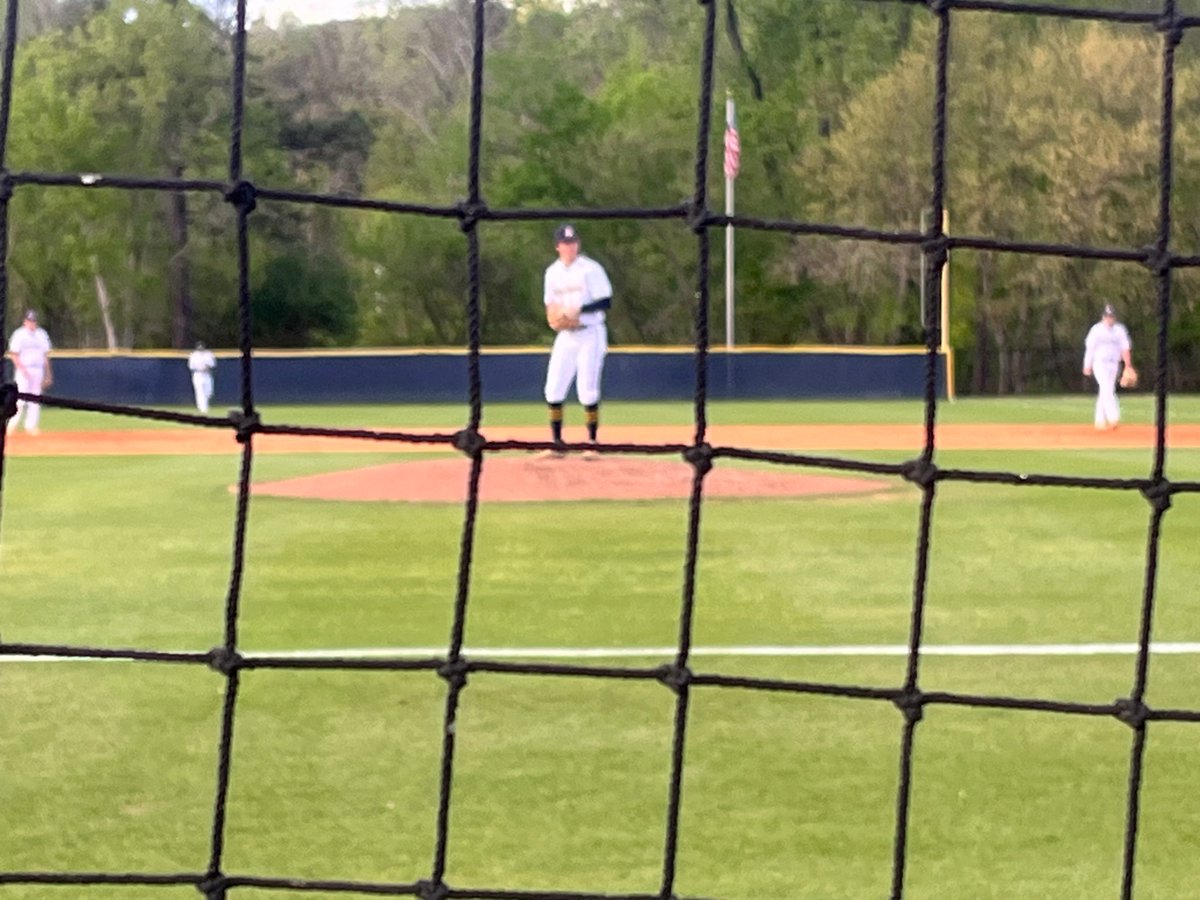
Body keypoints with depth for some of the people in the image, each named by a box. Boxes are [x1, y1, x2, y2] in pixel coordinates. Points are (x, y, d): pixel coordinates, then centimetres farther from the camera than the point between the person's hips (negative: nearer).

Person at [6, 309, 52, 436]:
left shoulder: (42, 334, 11)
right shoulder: (19, 335, -4)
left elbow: (45, 355, 15)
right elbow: (13, 354, -7)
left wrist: (48, 374, 12)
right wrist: (23, 369, -18)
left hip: (38, 370, 5)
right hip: (24, 371, -5)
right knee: (21, 398, -10)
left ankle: (31, 426, 5)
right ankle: (12, 424, 2)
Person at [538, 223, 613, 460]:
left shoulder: (591, 269, -8)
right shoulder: (552, 272, 9)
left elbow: (606, 302, -13)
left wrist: (578, 310, -24)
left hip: (590, 335, -5)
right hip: (565, 336, 5)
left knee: (587, 390, -8)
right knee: (553, 389, -1)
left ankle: (592, 444, 3)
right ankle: (556, 444, 7)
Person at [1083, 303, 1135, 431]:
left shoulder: (1120, 330, 7)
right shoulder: (1096, 330, 0)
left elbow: (1125, 348, 1)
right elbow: (1090, 348, 2)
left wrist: (1128, 365, -11)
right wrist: (1087, 366, -1)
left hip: (1114, 365, 4)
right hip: (1100, 363, -4)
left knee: (1104, 392, 6)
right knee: (1106, 389, -19)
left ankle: (1100, 421, 13)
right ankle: (1113, 418, -29)